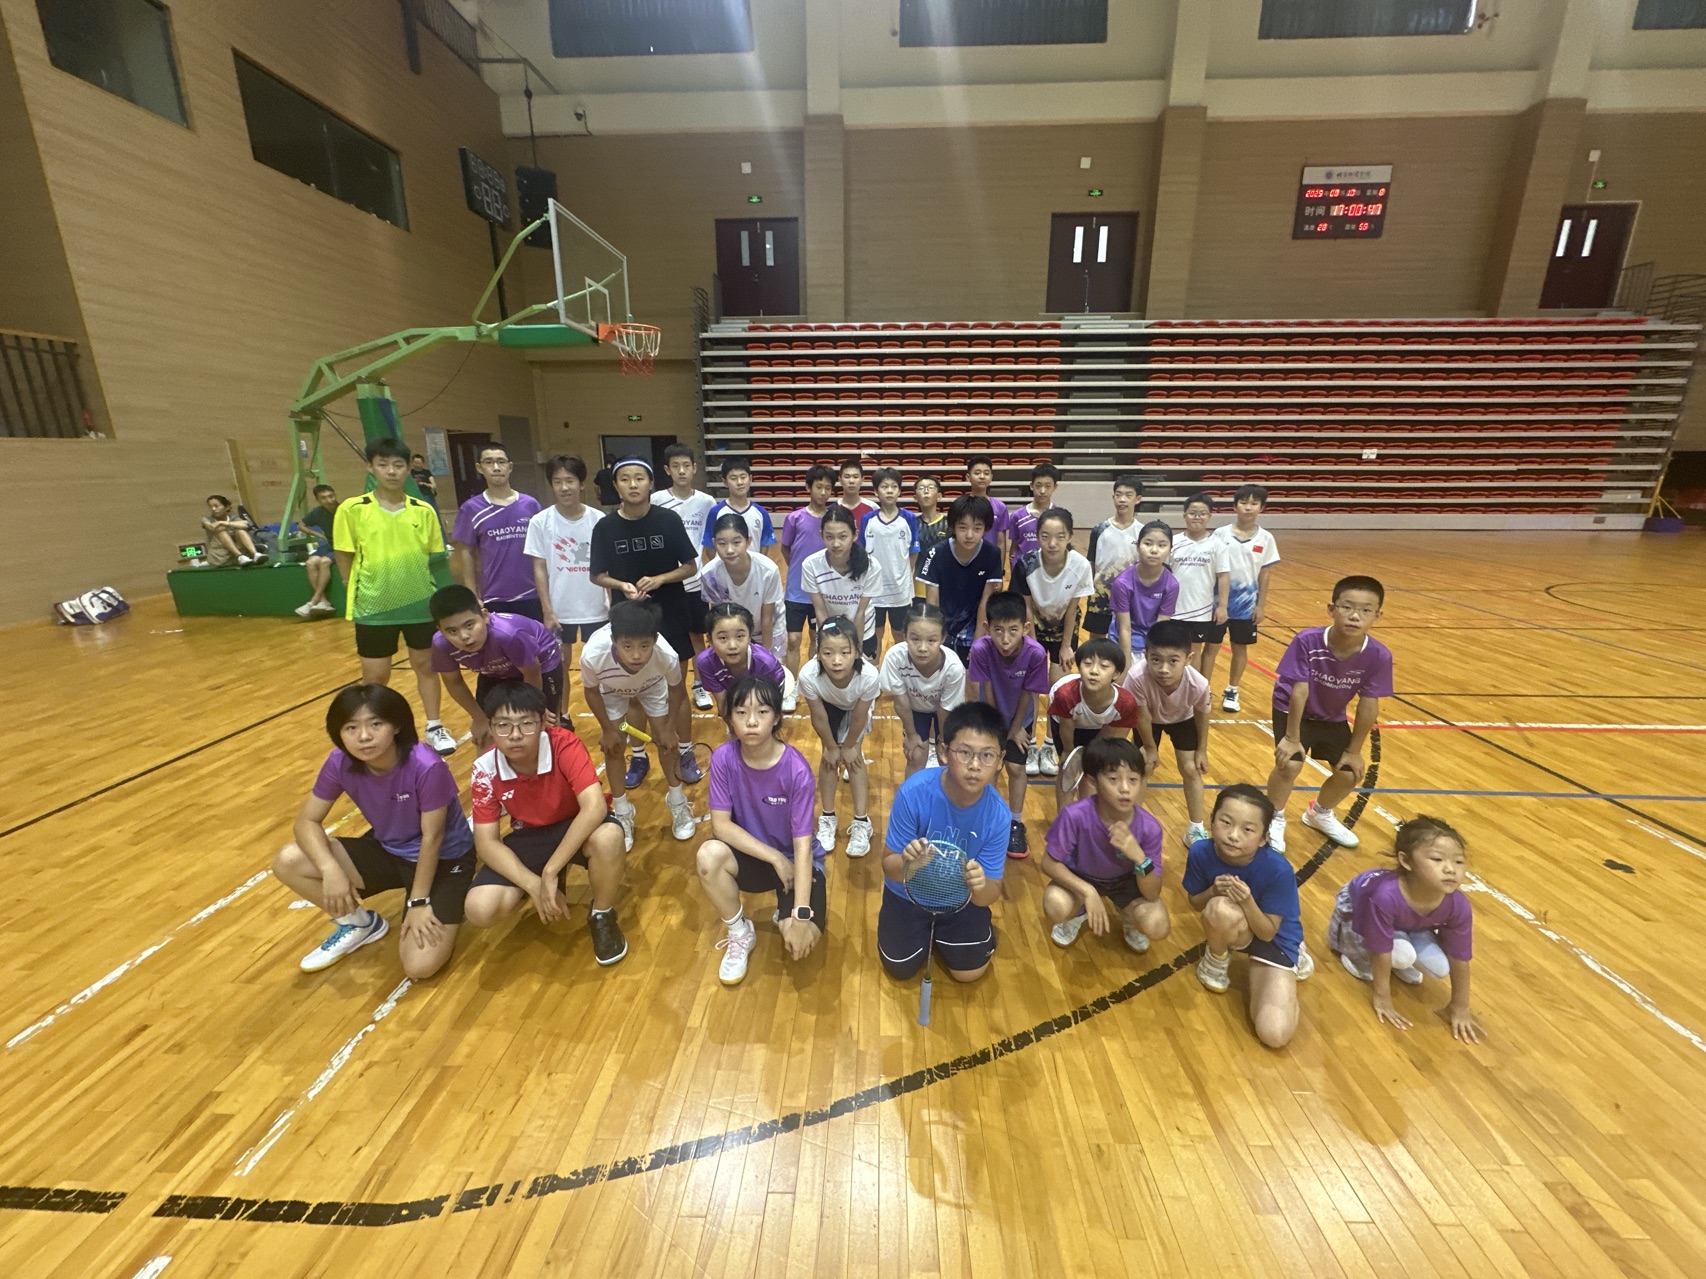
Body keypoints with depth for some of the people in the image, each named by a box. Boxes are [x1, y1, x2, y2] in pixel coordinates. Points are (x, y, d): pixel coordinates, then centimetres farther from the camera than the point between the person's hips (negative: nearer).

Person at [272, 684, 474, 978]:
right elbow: (307, 821, -7)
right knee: (288, 862, -12)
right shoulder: (340, 762, -15)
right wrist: (331, 870, -24)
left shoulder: (427, 767, -31)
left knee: (420, 966, -21)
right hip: (387, 851, 6)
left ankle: (445, 914, 13)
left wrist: (418, 902, -15)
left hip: (444, 859, -6)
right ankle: (359, 923, 11)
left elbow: (431, 838, -22)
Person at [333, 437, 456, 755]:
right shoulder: (352, 509, -7)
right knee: (375, 676, 9)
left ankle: (434, 728, 28)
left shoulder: (424, 510, -2)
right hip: (374, 607, -1)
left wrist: (420, 585, 4)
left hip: (420, 604, 2)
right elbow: (345, 561, -1)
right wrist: (360, 595, -1)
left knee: (426, 666, 13)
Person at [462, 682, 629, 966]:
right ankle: (548, 890, 14)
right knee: (480, 909, -20)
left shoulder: (564, 744, -28)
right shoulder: (485, 771, -17)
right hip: (529, 838, 3)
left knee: (609, 836, -39)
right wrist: (534, 885, -26)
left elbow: (595, 807, -37)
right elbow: (486, 842, -14)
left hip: (576, 828, -3)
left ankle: (602, 917, -8)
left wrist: (550, 872, -36)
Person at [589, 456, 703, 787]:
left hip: (669, 615, -1)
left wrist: (660, 579, -20)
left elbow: (691, 567, -3)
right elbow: (597, 575, 2)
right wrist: (621, 586, -18)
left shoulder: (668, 519, -8)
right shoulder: (605, 527, -5)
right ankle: (638, 756, 29)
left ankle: (686, 753, 24)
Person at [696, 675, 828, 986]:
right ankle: (740, 934, -2)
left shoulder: (797, 770, -25)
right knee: (709, 855, -30)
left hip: (797, 859, -2)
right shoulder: (724, 758, -17)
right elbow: (721, 824, -15)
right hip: (753, 854, 3)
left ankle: (786, 912, 13)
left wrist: (801, 915, -28)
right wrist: (775, 857, -21)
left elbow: (803, 844, -24)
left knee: (799, 942, -26)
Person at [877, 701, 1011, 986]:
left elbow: (990, 895, -21)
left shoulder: (998, 815, -28)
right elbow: (889, 866, -24)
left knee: (969, 972, 7)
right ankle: (890, 916, 37)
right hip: (910, 894, -1)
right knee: (900, 970, 8)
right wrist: (908, 863, -48)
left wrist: (980, 887, -46)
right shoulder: (914, 793, -34)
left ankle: (942, 929, 36)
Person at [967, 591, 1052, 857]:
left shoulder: (1036, 653, -34)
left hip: (1020, 718, 0)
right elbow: (987, 692, -20)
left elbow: (1027, 695, -19)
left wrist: (1015, 729, -6)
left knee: (1017, 767, 2)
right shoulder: (981, 649, -35)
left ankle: (1016, 823, 23)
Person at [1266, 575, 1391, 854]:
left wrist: (1354, 751, -8)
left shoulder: (1379, 656, -23)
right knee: (1290, 765, -19)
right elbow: (1298, 692, -27)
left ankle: (1320, 814, 36)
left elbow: (1368, 706, -15)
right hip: (1293, 711, -4)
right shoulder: (1307, 641, -33)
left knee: (1351, 773, 3)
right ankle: (1274, 819, 10)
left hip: (1333, 718, 4)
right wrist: (1292, 738, -20)